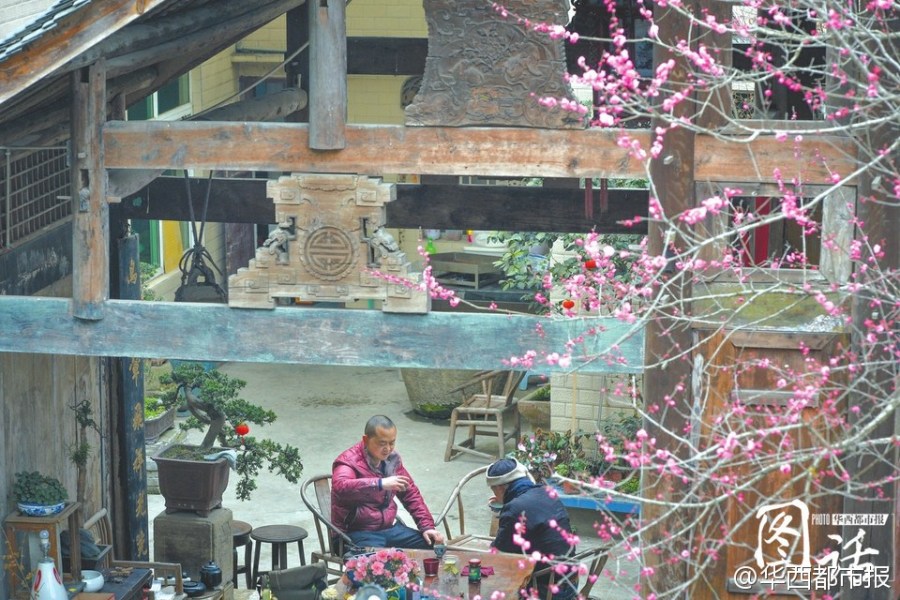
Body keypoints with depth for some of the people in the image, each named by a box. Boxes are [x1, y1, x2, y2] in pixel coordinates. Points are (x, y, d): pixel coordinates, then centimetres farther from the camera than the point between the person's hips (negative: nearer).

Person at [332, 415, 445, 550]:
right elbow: (340, 487, -34)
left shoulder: (392, 458, 10)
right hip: (358, 533, -8)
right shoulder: (349, 460, -12)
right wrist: (380, 484, -43)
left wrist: (427, 526, 6)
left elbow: (411, 493, 18)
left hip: (389, 527, 8)